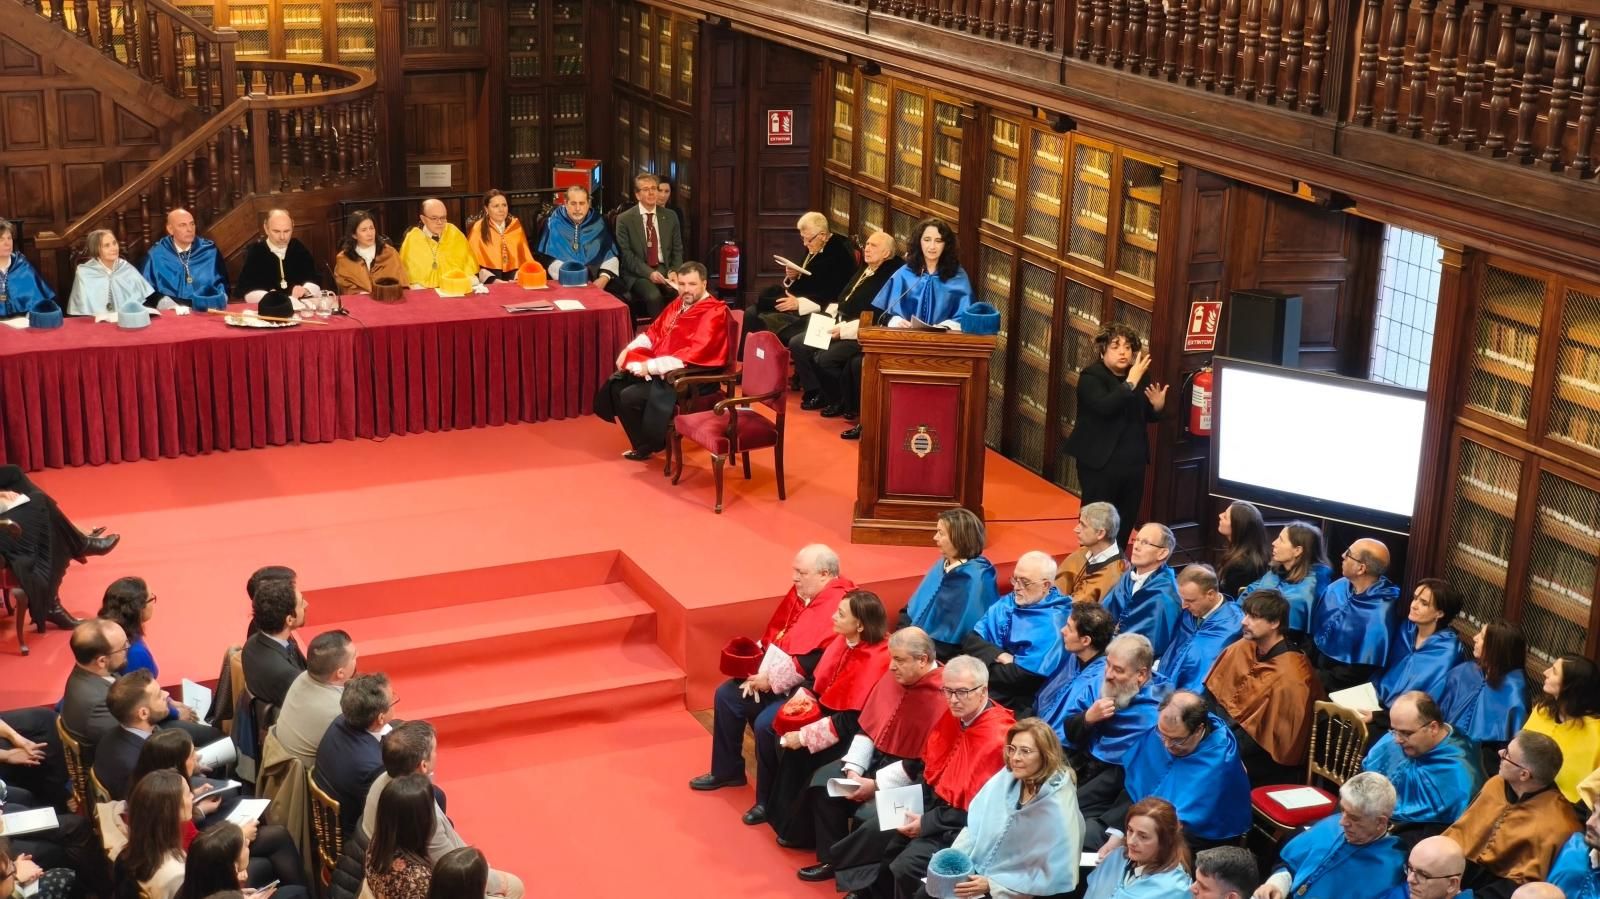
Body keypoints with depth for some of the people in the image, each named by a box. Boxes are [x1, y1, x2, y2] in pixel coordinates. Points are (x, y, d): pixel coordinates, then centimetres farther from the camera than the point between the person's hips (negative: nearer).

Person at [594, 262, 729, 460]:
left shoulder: (713, 313, -18)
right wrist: (629, 349, 3)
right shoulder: (679, 304, 9)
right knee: (616, 384, 1)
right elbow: (655, 331, 21)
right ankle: (643, 438, 11)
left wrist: (651, 366, -24)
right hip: (660, 368, 9)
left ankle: (646, 446, 4)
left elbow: (694, 355, -26)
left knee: (630, 397, -19)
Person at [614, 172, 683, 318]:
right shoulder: (624, 219, 0)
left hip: (665, 270, 3)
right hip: (638, 273, -3)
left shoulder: (670, 217, 11)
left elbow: (677, 249, 14)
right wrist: (649, 273, -18)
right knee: (654, 296, -34)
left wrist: (674, 272, -6)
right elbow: (626, 254, -5)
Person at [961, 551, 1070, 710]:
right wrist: (999, 655, -13)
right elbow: (970, 640, 5)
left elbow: (1026, 676, -17)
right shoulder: (1006, 604, 10)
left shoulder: (1053, 623, -11)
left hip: (1015, 702, -7)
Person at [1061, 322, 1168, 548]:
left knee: (1126, 521, 13)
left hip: (1133, 461, 6)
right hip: (1100, 461, -6)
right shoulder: (1091, 376, -11)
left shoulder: (1140, 375, 7)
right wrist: (1130, 383, -31)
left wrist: (1157, 407, -5)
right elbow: (1104, 407, -29)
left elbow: (1146, 417, 17)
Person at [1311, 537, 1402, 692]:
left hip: (1336, 683, -7)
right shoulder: (1336, 588, 1)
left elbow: (1360, 674, -18)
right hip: (1315, 661, 7)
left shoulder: (1379, 616, -21)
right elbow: (1312, 630, 11)